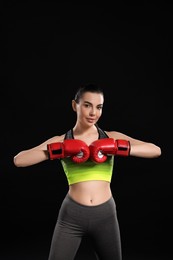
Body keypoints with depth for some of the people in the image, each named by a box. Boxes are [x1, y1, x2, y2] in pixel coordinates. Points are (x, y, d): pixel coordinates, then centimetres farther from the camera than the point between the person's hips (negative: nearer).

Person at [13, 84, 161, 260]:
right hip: (71, 215, -1)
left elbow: (156, 150, -6)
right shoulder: (61, 140, 2)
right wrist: (60, 151, -17)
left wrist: (117, 148, -16)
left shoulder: (112, 137, 3)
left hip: (106, 215, 1)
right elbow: (18, 160, -9)